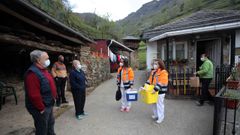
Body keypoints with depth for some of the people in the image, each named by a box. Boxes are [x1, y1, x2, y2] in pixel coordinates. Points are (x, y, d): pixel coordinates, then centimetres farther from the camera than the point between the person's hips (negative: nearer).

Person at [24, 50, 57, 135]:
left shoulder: (43, 70, 7)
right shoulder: (32, 73, -25)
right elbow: (34, 95, -29)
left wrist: (54, 97, 14)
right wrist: (41, 108, -21)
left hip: (48, 105, 9)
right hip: (41, 108, -9)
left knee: (50, 123, 26)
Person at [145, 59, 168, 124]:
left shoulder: (163, 72, -16)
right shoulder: (153, 72, 11)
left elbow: (161, 83, -23)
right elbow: (150, 80, 14)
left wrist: (156, 89, -28)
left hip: (160, 92, -8)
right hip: (153, 91, 8)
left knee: (159, 104, 3)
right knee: (154, 104, 18)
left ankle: (160, 117, 19)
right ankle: (155, 115, 36)